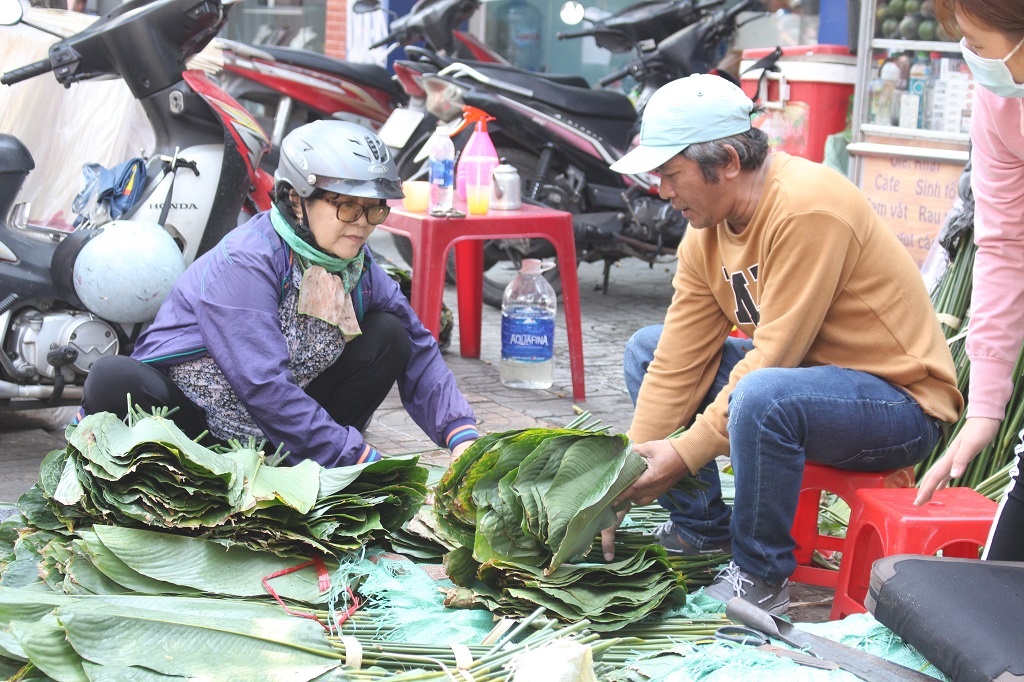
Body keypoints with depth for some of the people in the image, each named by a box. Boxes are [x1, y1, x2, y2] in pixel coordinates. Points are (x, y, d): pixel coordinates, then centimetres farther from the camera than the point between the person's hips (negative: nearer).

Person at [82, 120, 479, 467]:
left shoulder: (358, 266, 0)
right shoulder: (245, 262, -23)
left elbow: (418, 352, 2)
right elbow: (263, 386, -30)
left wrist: (461, 436, -14)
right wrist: (357, 459, -29)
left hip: (273, 432, 7)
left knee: (388, 335, -5)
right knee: (114, 381, -36)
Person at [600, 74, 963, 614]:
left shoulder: (807, 208, -26)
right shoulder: (706, 229, 0)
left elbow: (774, 356, -27)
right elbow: (679, 364, -1)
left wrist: (686, 453, -25)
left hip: (901, 400, -9)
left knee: (764, 395, -38)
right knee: (646, 349, 8)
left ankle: (760, 578, -17)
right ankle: (701, 529, 12)